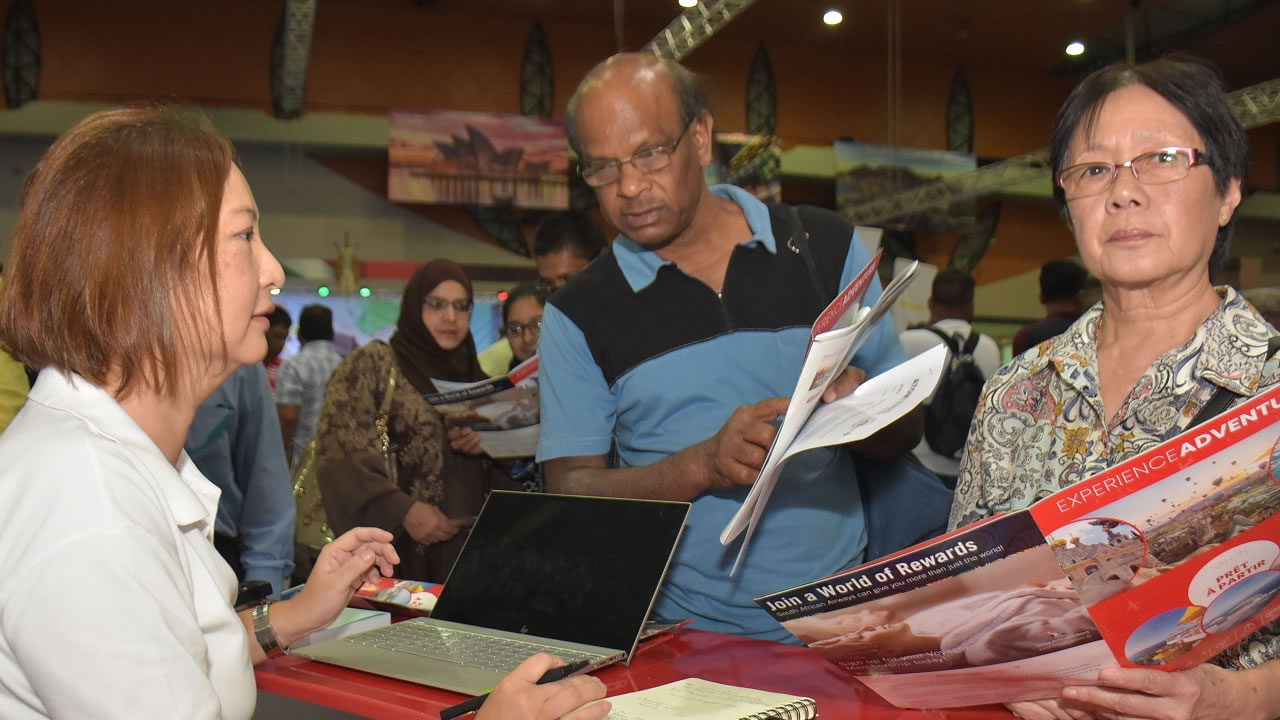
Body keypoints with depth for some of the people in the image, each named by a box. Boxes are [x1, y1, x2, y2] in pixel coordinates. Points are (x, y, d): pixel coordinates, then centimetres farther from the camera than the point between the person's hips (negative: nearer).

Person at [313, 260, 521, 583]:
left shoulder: (475, 377, 17)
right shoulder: (372, 364, -1)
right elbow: (337, 449, -12)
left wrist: (488, 444, -4)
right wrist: (402, 509, -21)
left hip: (467, 547, 5)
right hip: (401, 551, -5)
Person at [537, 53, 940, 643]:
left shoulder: (827, 248, 7)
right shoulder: (578, 316, 4)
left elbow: (907, 429, 12)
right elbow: (569, 488, -1)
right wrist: (704, 464, -17)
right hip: (683, 631, 0)